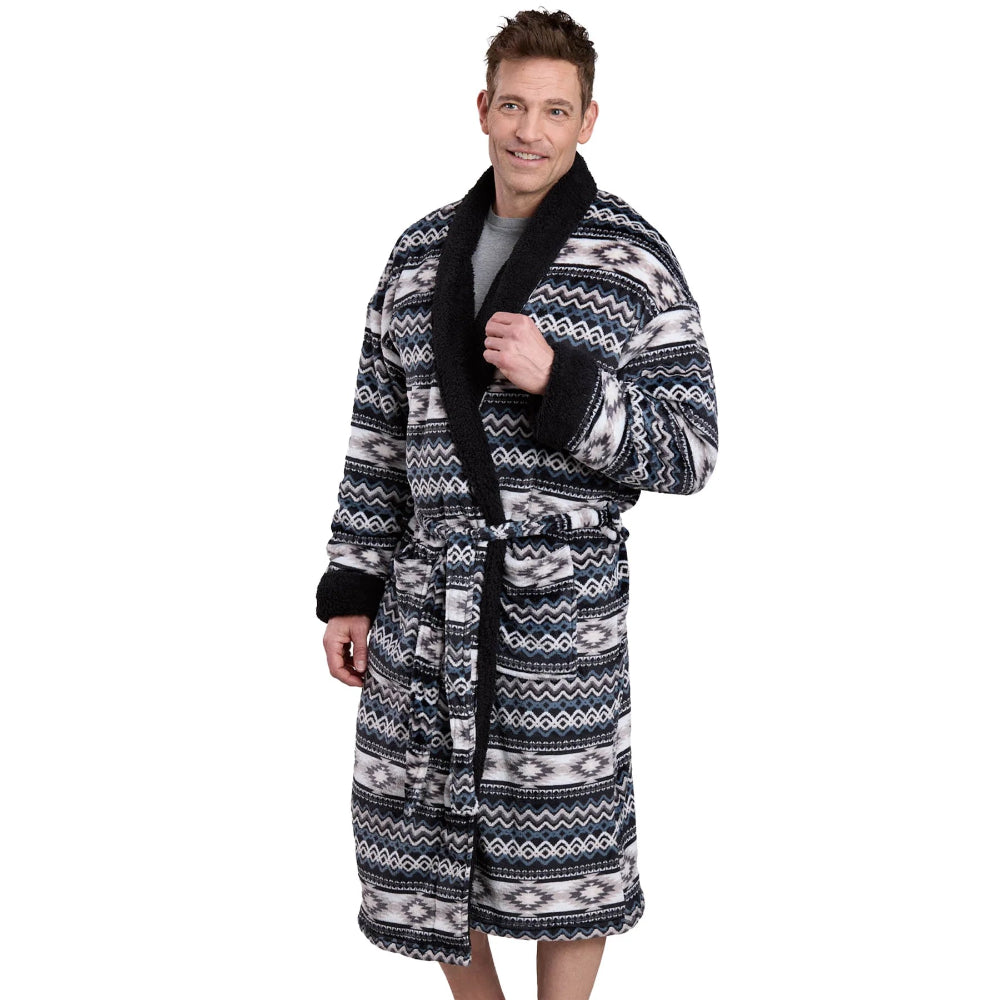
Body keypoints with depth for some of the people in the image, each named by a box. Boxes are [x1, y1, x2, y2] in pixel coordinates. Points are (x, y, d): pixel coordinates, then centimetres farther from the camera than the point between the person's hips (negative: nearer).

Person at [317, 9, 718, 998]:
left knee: (563, 845, 6)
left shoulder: (633, 259, -4)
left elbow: (689, 451, -8)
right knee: (419, 841, 13)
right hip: (423, 599, 4)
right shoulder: (419, 254, 9)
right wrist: (350, 592, 11)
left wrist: (559, 382, -21)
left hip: (562, 608, -4)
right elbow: (379, 438, 14)